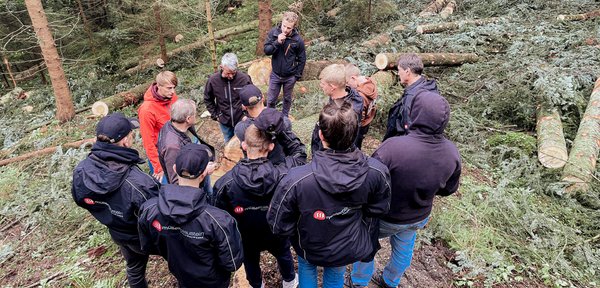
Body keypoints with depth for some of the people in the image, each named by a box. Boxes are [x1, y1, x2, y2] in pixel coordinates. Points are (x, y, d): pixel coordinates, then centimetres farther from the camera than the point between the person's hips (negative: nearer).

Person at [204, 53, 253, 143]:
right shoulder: (213, 80, -14)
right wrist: (215, 115, -2)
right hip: (224, 122, 2)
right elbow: (208, 99, 3)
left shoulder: (244, 78, -20)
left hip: (242, 120, -2)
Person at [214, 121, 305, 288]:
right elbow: (300, 156, -13)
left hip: (246, 238, 0)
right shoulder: (282, 175, -33)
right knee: (283, 255, 33)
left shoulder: (226, 183, -31)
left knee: (251, 261, 32)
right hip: (277, 235, 0)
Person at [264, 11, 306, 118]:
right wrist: (277, 42, -29)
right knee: (271, 100, 11)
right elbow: (266, 50, -14)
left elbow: (302, 59, -6)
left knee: (287, 99, 19)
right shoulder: (273, 32, -12)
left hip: (290, 77, -1)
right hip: (275, 74, 1)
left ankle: (284, 117, 40)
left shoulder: (298, 40, -16)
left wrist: (297, 75, -4)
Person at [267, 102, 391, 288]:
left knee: (306, 267, 34)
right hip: (353, 249, 2)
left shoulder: (295, 180, -39)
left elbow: (279, 225, -24)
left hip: (311, 250, -2)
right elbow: (379, 211, -9)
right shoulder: (376, 172, -29)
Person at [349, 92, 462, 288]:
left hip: (386, 217, -4)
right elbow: (449, 189, -2)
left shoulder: (393, 147, -39)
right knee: (404, 250, 30)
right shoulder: (452, 152, -19)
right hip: (419, 218, 5)